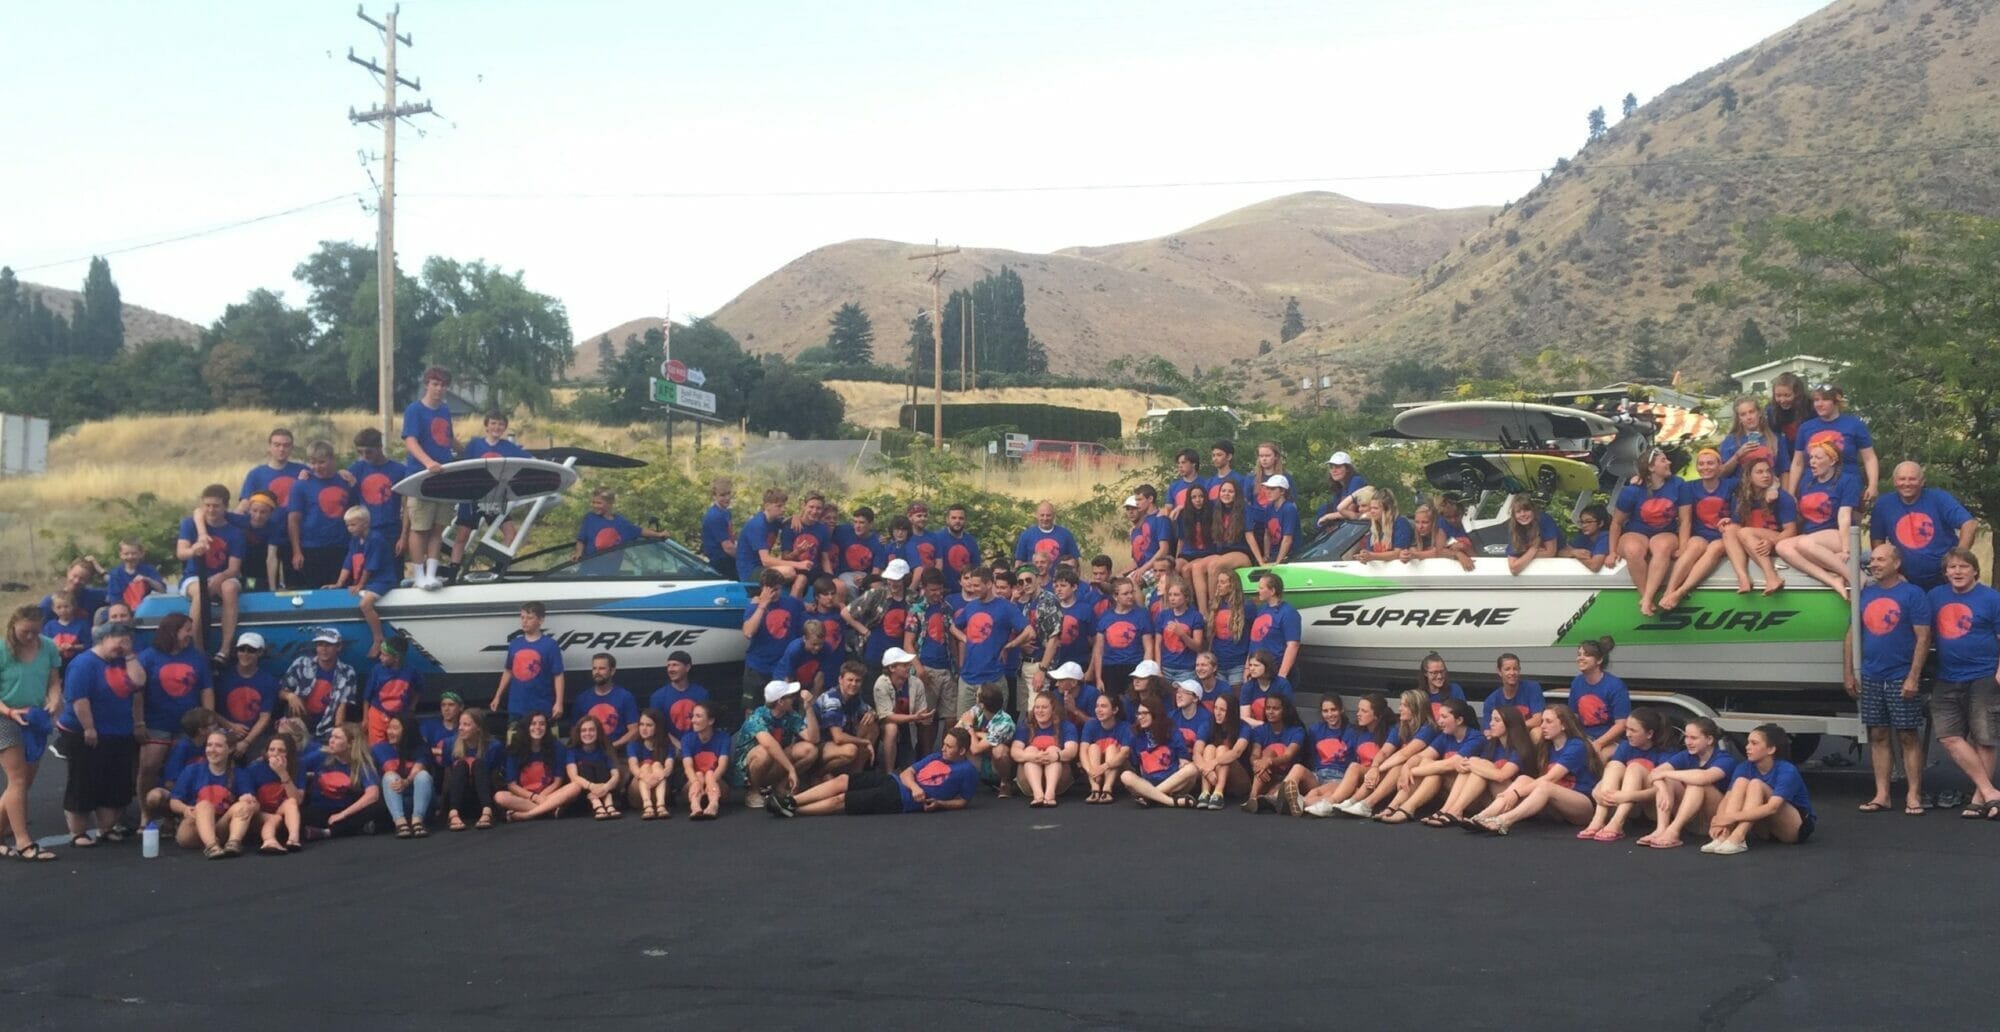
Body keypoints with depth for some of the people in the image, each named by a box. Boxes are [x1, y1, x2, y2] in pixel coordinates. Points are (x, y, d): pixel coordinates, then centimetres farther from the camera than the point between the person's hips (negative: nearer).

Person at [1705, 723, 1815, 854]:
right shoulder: (1744, 768, -7)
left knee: (1756, 784, -28)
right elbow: (1727, 798, -17)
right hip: (1766, 831, 5)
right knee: (1741, 781, -22)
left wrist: (1733, 817, -44)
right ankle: (1723, 837, -39)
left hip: (1797, 827, -5)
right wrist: (1719, 820, -39)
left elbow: (1772, 807, -36)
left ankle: (1736, 839, -45)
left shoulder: (1787, 771, -22)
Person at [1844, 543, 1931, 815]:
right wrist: (1848, 672, 8)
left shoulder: (1913, 594, -5)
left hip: (1901, 679, -5)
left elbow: (1923, 638, -10)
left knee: (1908, 736, -1)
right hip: (1871, 678, 5)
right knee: (1878, 736, 7)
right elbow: (1853, 634, 15)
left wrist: (1913, 677, -16)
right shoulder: (1865, 594, 11)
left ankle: (1913, 796, 3)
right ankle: (1881, 795, 11)